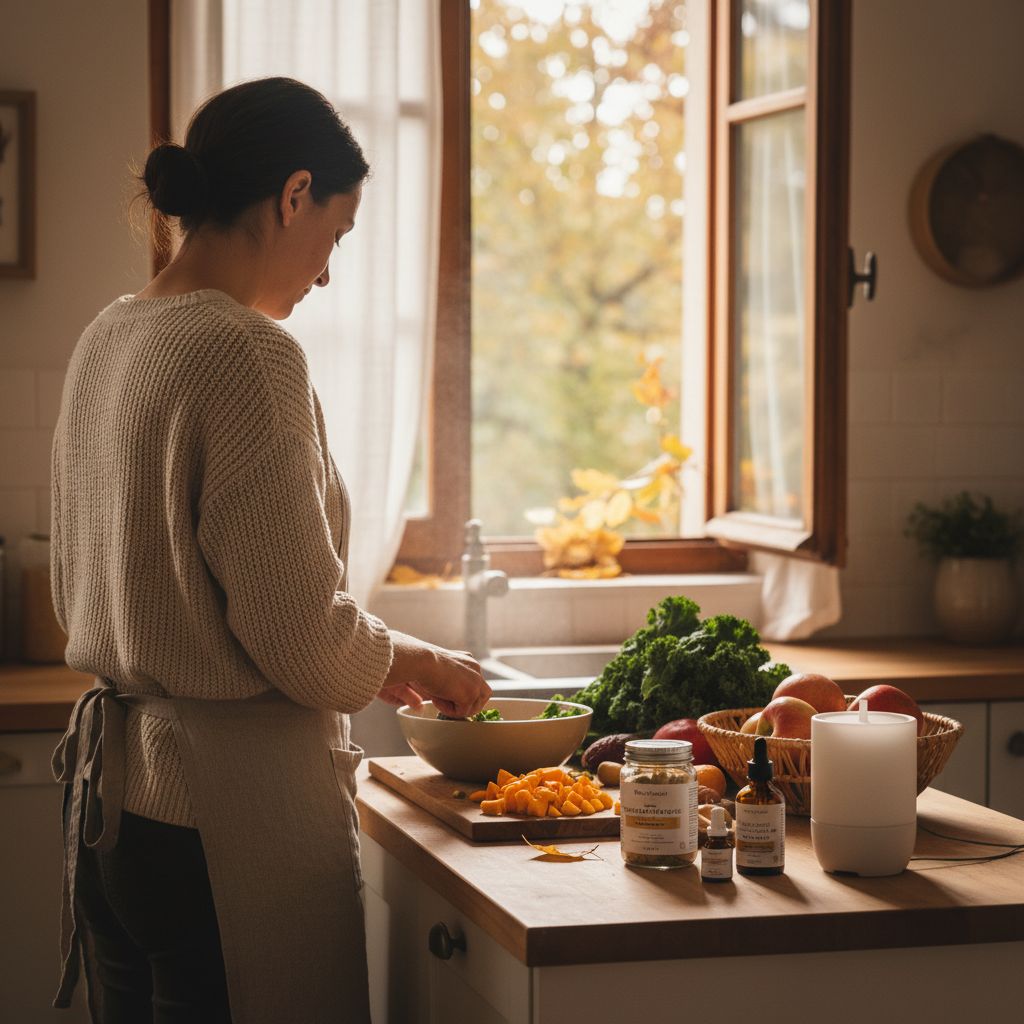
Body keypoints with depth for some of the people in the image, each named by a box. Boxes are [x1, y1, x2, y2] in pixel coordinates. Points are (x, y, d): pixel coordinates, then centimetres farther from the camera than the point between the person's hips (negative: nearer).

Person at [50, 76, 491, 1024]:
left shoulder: (107, 340, 8)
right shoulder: (248, 352, -18)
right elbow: (300, 633, -19)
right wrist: (411, 661, 2)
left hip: (108, 794, 9)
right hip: (230, 811, -9)